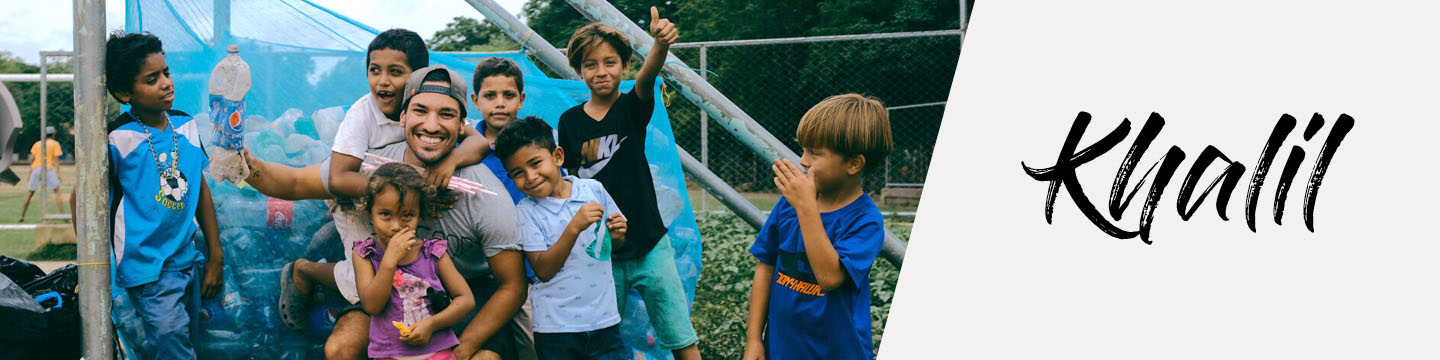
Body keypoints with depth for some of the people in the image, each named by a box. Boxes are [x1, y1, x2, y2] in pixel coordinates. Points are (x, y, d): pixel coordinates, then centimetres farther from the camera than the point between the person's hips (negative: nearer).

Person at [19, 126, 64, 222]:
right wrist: (58, 172, -5)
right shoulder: (55, 144, 8)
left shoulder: (37, 143, 18)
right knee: (57, 191, -3)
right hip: (47, 168, -4)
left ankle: (22, 216, 11)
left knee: (30, 192, 12)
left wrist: (30, 171, 15)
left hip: (36, 168, 4)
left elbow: (32, 158, 10)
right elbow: (56, 159, -1)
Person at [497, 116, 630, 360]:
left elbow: (615, 245, 16)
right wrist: (574, 227, -23)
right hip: (556, 328, -2)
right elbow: (543, 270, -14)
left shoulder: (594, 190, 3)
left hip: (604, 321, 2)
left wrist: (617, 235, -8)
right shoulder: (525, 212, -5)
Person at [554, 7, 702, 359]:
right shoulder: (570, 121, 2)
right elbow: (572, 180, 12)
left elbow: (646, 78, -26)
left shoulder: (631, 108, -4)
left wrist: (661, 44, -47)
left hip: (649, 247, -2)